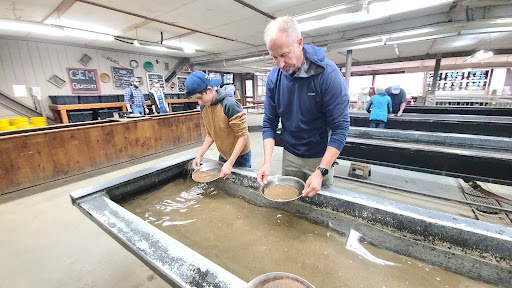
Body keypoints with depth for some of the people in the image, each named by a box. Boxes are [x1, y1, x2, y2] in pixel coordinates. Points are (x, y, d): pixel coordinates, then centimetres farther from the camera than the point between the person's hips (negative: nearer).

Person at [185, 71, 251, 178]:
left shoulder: (230, 105, -26)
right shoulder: (204, 107, -3)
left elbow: (243, 136, -24)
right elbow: (210, 135, 5)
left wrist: (230, 163, -27)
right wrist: (200, 154, -7)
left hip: (239, 155, -6)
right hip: (223, 155, 6)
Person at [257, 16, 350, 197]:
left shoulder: (328, 74, -20)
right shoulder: (274, 77, -8)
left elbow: (340, 128, -21)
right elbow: (269, 124, -5)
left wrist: (320, 172, -27)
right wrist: (267, 162, -15)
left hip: (321, 157, -3)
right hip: (289, 156, 4)